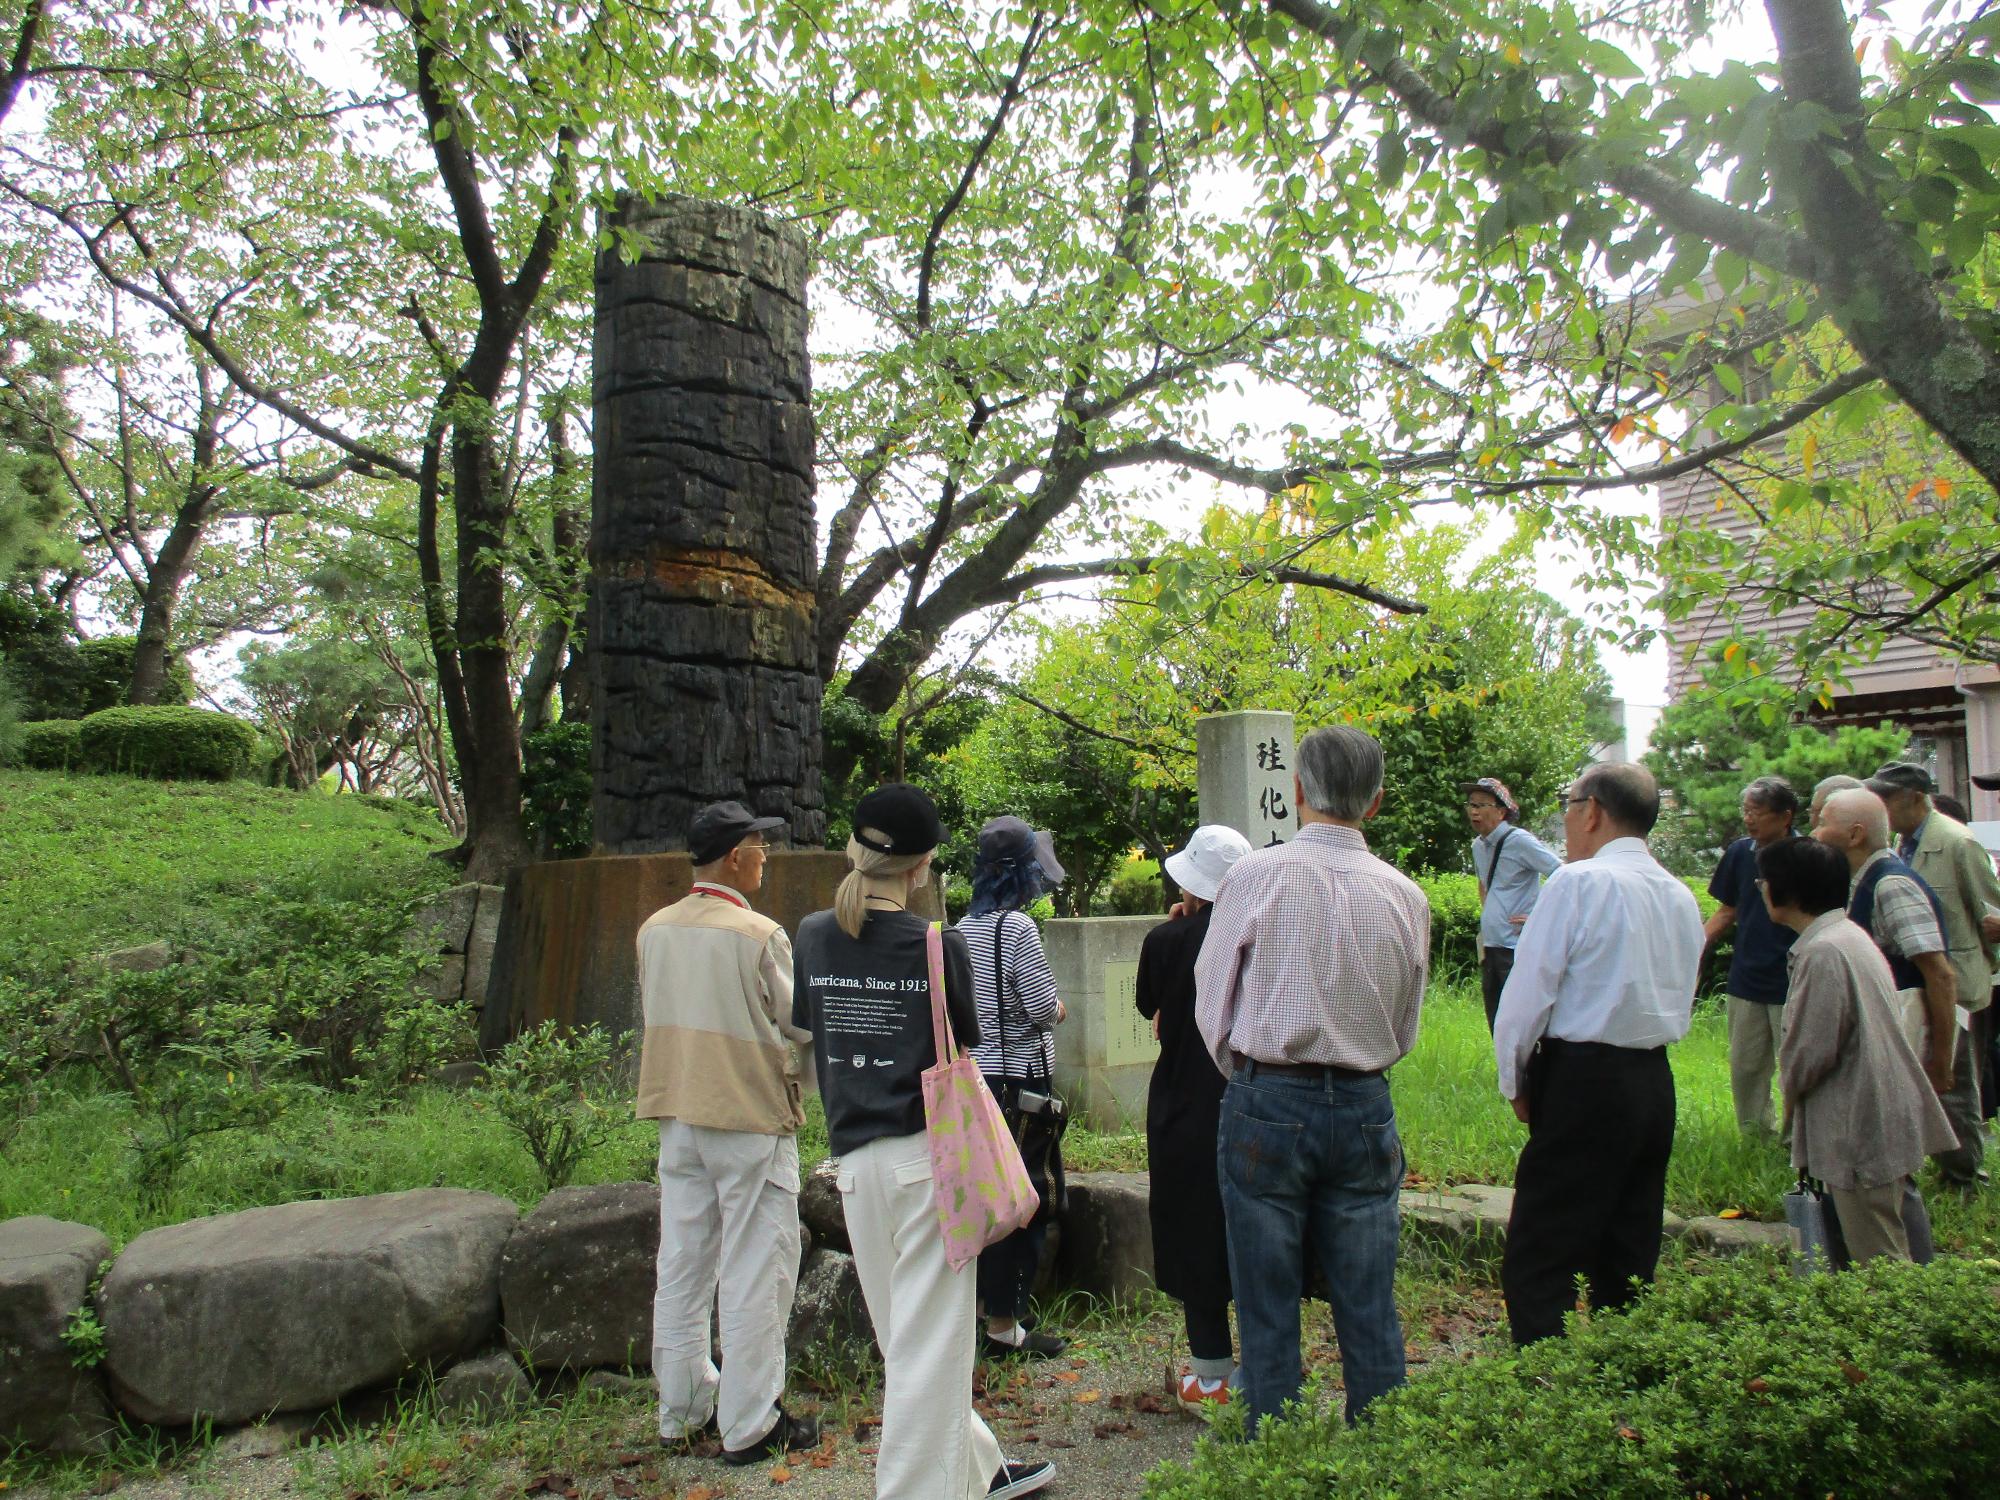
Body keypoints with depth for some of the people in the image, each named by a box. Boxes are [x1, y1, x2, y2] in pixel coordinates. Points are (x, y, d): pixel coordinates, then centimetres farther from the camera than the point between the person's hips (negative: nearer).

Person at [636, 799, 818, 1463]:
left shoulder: (654, 930, 2)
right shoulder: (759, 935, -18)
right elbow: (802, 1023, -11)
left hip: (678, 1119, 7)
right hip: (751, 1117, -7)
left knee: (681, 1269, 16)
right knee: (754, 1275, 3)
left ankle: (682, 1407, 29)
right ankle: (750, 1425, 11)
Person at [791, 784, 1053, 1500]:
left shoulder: (813, 936, 2)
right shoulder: (940, 945, -11)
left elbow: (807, 1038, 10)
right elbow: (960, 1056, -2)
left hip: (854, 1160, 5)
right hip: (927, 1155, -5)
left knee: (906, 1337, 18)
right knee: (930, 1341, 5)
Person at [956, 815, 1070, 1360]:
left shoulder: (964, 927, 8)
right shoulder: (1018, 927, -16)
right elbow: (1041, 1006, -16)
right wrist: (1058, 1008, 5)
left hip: (977, 1072, 8)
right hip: (1020, 1075, -8)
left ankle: (990, 1306, 29)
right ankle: (1005, 1326, 9)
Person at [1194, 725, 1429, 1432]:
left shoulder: (1255, 875, -9)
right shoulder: (1406, 896, 0)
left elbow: (1212, 1009, -1)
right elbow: (1404, 1032, 11)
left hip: (1266, 1106, -3)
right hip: (1366, 1108, 3)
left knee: (1268, 1315, 9)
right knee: (1370, 1313, 13)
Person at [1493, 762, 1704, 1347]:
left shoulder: (1579, 883, -12)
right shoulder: (1682, 897, 11)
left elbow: (1527, 993, -13)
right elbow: (1679, 1007, 17)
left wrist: (1516, 1083, 0)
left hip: (1582, 1082, -8)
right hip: (1656, 1083, 8)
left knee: (1537, 1271, -3)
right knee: (1629, 1264, 16)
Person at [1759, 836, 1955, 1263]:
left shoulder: (1823, 952, -21)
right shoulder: (1850, 936, 11)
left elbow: (1811, 1051, -20)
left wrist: (1790, 1091, 0)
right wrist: (1797, 1089, 13)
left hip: (1861, 1133, -10)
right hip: (1881, 1125, 10)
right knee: (1889, 1255, 17)